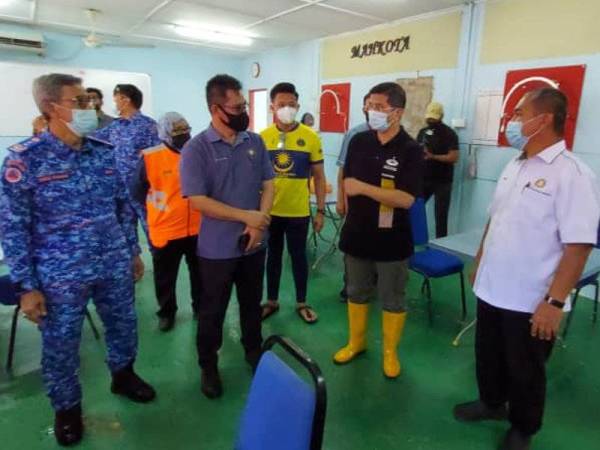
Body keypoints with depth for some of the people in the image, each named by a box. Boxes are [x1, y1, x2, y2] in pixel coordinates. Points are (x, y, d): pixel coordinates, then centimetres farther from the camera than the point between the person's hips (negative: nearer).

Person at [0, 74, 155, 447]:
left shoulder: (105, 151, 1)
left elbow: (124, 205, 9)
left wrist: (134, 251, 12)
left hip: (115, 266, 4)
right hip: (60, 276, -4)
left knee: (124, 326, 20)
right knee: (60, 346, 13)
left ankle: (123, 375, 48)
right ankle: (67, 408, 39)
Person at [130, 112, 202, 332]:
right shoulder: (150, 157, -10)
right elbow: (136, 191, 2)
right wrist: (159, 207, 5)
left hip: (197, 228, 2)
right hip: (165, 230, -2)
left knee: (200, 273, 17)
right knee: (165, 277, 13)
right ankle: (166, 312, 33)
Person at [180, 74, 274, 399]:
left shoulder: (255, 142, 1)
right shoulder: (196, 149, -13)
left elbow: (268, 184, 3)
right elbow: (198, 201, -18)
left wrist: (259, 223, -13)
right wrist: (246, 217, -18)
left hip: (254, 243, 4)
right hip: (217, 248, -4)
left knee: (252, 304, 21)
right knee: (212, 311, 12)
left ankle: (254, 352, 43)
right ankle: (208, 366, 33)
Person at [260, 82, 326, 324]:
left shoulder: (311, 137, -6)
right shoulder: (262, 137, -3)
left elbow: (319, 176, -1)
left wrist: (320, 211, -2)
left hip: (299, 211, -1)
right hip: (269, 210, 1)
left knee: (299, 256, 12)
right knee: (273, 255, 15)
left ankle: (301, 303, 30)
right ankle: (272, 301, 33)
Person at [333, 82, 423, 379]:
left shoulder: (410, 150, -12)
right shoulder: (359, 141, 1)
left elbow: (406, 199, -22)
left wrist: (363, 188, -27)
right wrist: (350, 213, 10)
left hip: (391, 240, -4)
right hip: (356, 234, 4)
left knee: (392, 300, 11)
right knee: (356, 293, 18)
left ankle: (390, 352, 32)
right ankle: (356, 342, 39)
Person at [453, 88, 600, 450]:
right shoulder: (515, 166, 6)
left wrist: (555, 302, -23)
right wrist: (480, 262, 18)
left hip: (531, 301, -6)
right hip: (492, 288, 7)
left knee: (525, 370, 14)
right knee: (488, 356, 23)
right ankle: (492, 403, 48)